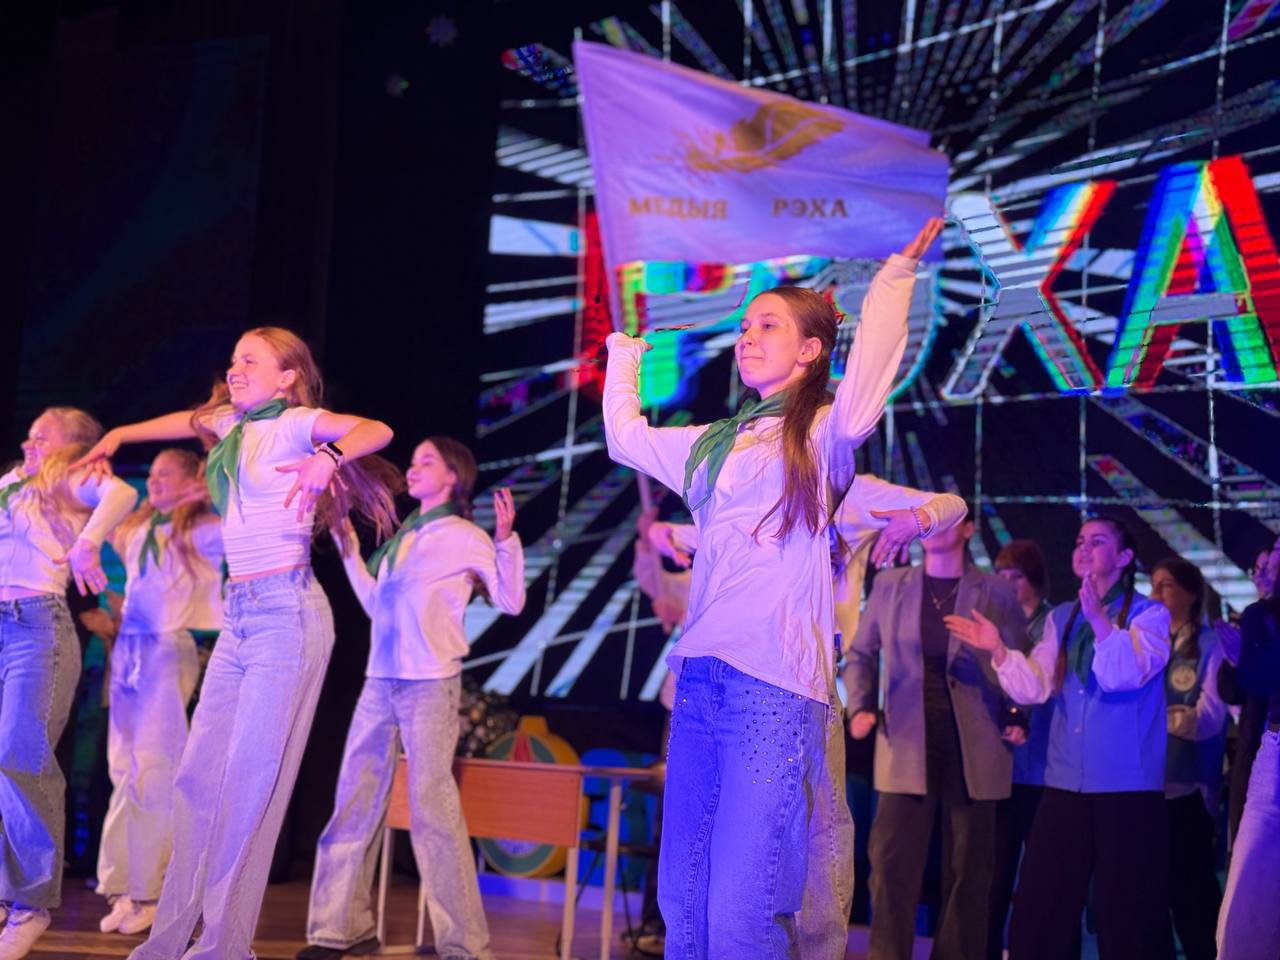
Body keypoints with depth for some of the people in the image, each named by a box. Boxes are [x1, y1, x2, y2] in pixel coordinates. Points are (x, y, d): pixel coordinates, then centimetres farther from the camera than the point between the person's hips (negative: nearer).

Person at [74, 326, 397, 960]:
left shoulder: (292, 424, -5)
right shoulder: (235, 426, 17)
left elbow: (377, 430, -22)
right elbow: (192, 421, 40)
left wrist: (328, 459, -39)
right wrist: (118, 436, 41)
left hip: (287, 612, -8)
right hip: (239, 616, 8)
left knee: (251, 780, -9)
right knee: (198, 775, 5)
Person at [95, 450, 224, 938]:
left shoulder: (202, 532, -2)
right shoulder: (135, 530, 16)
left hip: (169, 650, -6)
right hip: (128, 648, 6)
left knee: (152, 770, -8)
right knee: (125, 768, 5)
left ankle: (149, 890, -3)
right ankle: (124, 885, 9)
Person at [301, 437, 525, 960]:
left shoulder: (466, 538, 1)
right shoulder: (400, 538, 18)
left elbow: (511, 601, -3)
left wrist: (506, 541, -14)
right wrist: (349, 551, 22)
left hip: (430, 684, -7)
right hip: (380, 681, 7)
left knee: (432, 805, -11)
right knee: (355, 799, 6)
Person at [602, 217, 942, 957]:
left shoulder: (824, 434, 3)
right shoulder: (717, 442, 22)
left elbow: (862, 398, -20)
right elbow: (626, 437, 35)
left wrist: (896, 278, -20)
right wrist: (625, 356, 44)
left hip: (775, 681, -7)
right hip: (701, 674, 7)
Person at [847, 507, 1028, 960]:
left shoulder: (997, 593, 4)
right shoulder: (889, 585, 8)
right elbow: (861, 654, 13)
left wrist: (1018, 718, -7)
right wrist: (861, 706, -2)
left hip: (972, 751, 0)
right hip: (907, 748, 1)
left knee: (968, 871, 6)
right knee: (892, 867, -4)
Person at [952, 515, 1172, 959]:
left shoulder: (1149, 615, -1)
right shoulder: (1061, 619, 14)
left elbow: (1126, 675, -18)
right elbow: (1034, 687, 4)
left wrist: (1098, 617, -31)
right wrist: (998, 649, -11)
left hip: (1128, 788, -4)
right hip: (1065, 784, 5)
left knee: (1126, 914, 2)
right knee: (1037, 910, 5)